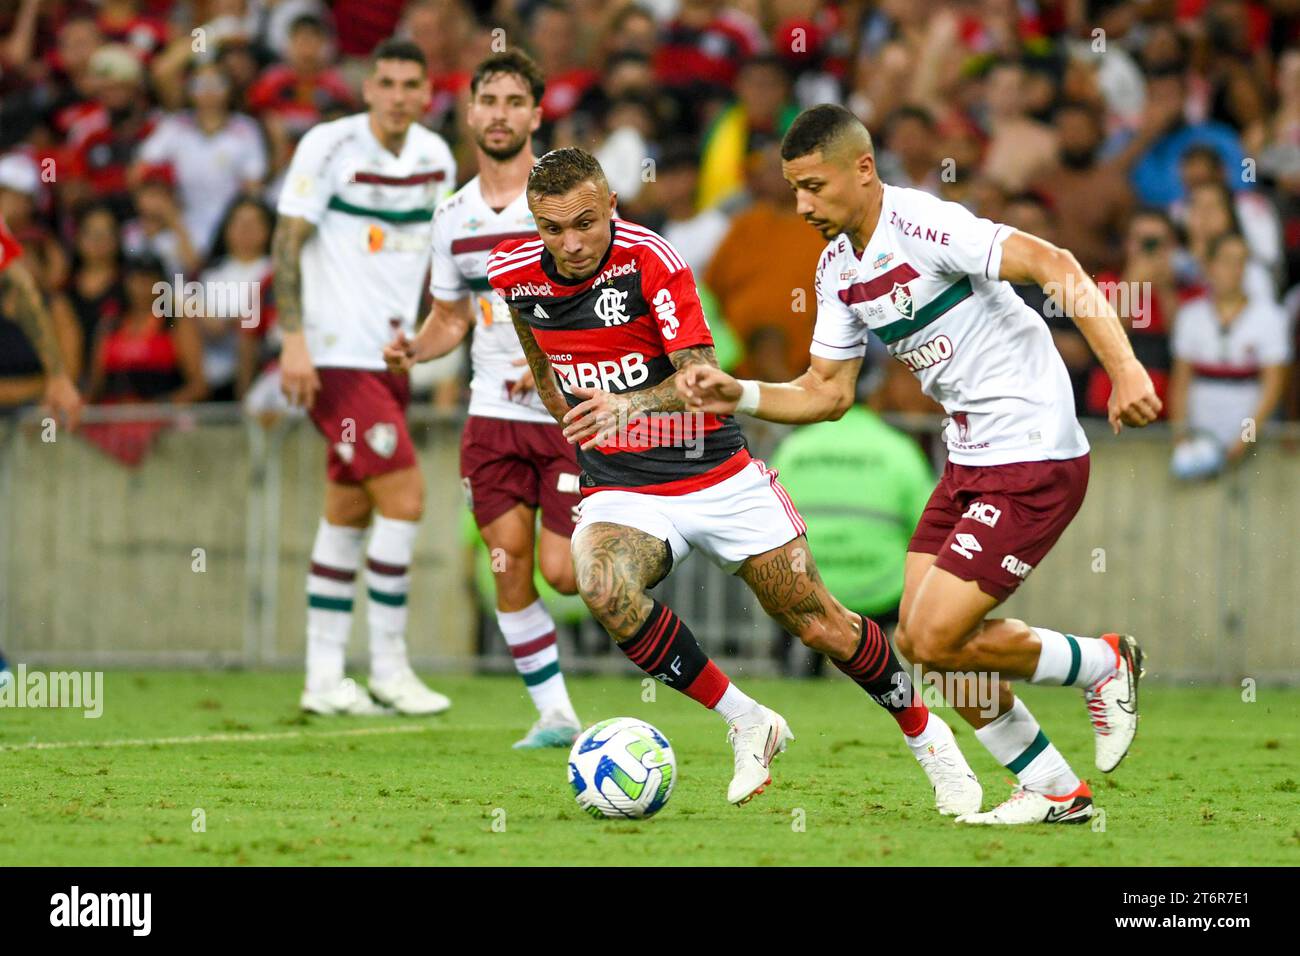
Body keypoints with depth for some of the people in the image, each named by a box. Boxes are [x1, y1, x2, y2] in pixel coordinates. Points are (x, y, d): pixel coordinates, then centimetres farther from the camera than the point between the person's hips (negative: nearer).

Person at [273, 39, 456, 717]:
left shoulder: (436, 158, 8)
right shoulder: (330, 147, -10)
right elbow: (288, 241, -11)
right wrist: (293, 337, -18)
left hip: (390, 354, 7)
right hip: (336, 352, -7)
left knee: (348, 516, 10)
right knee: (403, 498, -13)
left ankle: (324, 678, 15)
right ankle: (388, 668, -4)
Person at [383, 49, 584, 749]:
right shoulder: (453, 216, 9)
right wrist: (414, 350, -2)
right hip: (494, 415, 4)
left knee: (563, 572, -9)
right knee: (510, 569, -5)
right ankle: (554, 713, 6)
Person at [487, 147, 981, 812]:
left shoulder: (650, 259, -19)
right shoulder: (514, 272, -5)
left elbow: (702, 375, -27)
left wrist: (629, 405, -45)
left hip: (717, 475, -2)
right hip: (620, 491, 2)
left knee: (820, 623, 1)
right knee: (604, 588, -30)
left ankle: (925, 734, 29)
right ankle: (748, 725, -13)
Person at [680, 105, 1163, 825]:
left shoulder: (923, 224, -19)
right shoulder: (837, 269, 8)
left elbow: (1054, 265, -29)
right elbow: (826, 393, 15)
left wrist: (1123, 369, -38)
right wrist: (738, 396, -2)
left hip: (1033, 457, -9)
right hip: (968, 460, 9)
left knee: (938, 639, -13)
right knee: (917, 638, 5)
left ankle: (1104, 665, 11)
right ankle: (1053, 791, 17)